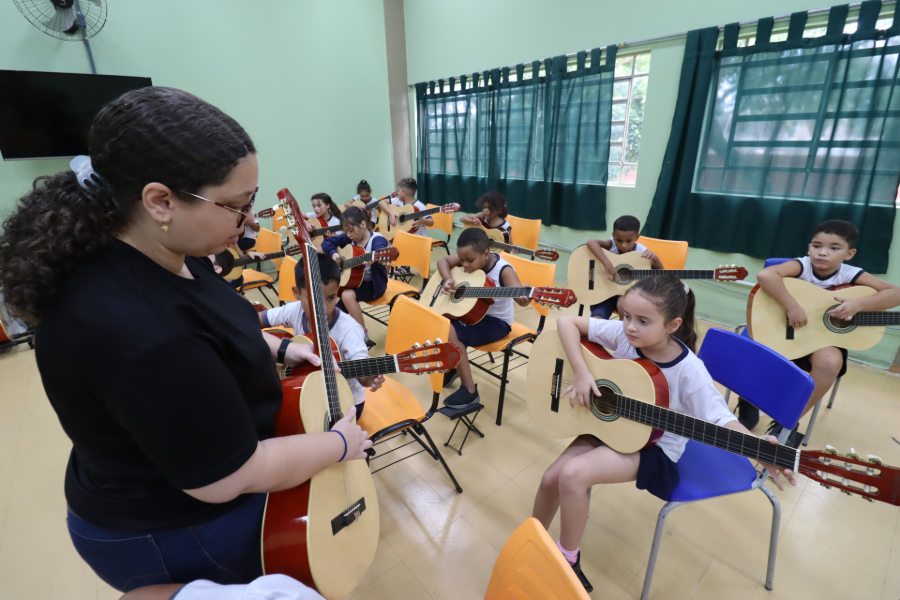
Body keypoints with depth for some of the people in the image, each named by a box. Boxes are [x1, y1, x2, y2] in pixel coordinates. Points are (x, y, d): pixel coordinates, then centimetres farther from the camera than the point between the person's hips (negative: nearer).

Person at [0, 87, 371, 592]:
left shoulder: (163, 255, -11)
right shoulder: (135, 331, -40)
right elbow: (231, 479, -30)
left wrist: (277, 348, 1)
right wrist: (341, 444, -18)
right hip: (175, 534, -7)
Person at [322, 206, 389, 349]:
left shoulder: (377, 239, -19)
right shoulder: (349, 237, 2)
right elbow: (327, 242, 11)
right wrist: (333, 253, -10)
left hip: (373, 284, -7)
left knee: (347, 295, -31)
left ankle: (364, 338, -20)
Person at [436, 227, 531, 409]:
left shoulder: (503, 270, -24)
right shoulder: (469, 258, -6)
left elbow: (520, 296, -37)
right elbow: (442, 261, 5)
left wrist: (525, 298, -61)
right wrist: (447, 280, -14)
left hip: (496, 321, -7)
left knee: (450, 332, -26)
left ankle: (469, 391, -13)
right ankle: (450, 367, 15)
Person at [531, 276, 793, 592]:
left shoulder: (688, 370, -23)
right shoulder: (621, 334, -15)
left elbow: (721, 420, -21)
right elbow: (567, 321, -14)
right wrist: (581, 372, -24)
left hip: (653, 446, -4)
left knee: (572, 475, -24)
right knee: (552, 477, -7)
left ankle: (567, 560, 3)